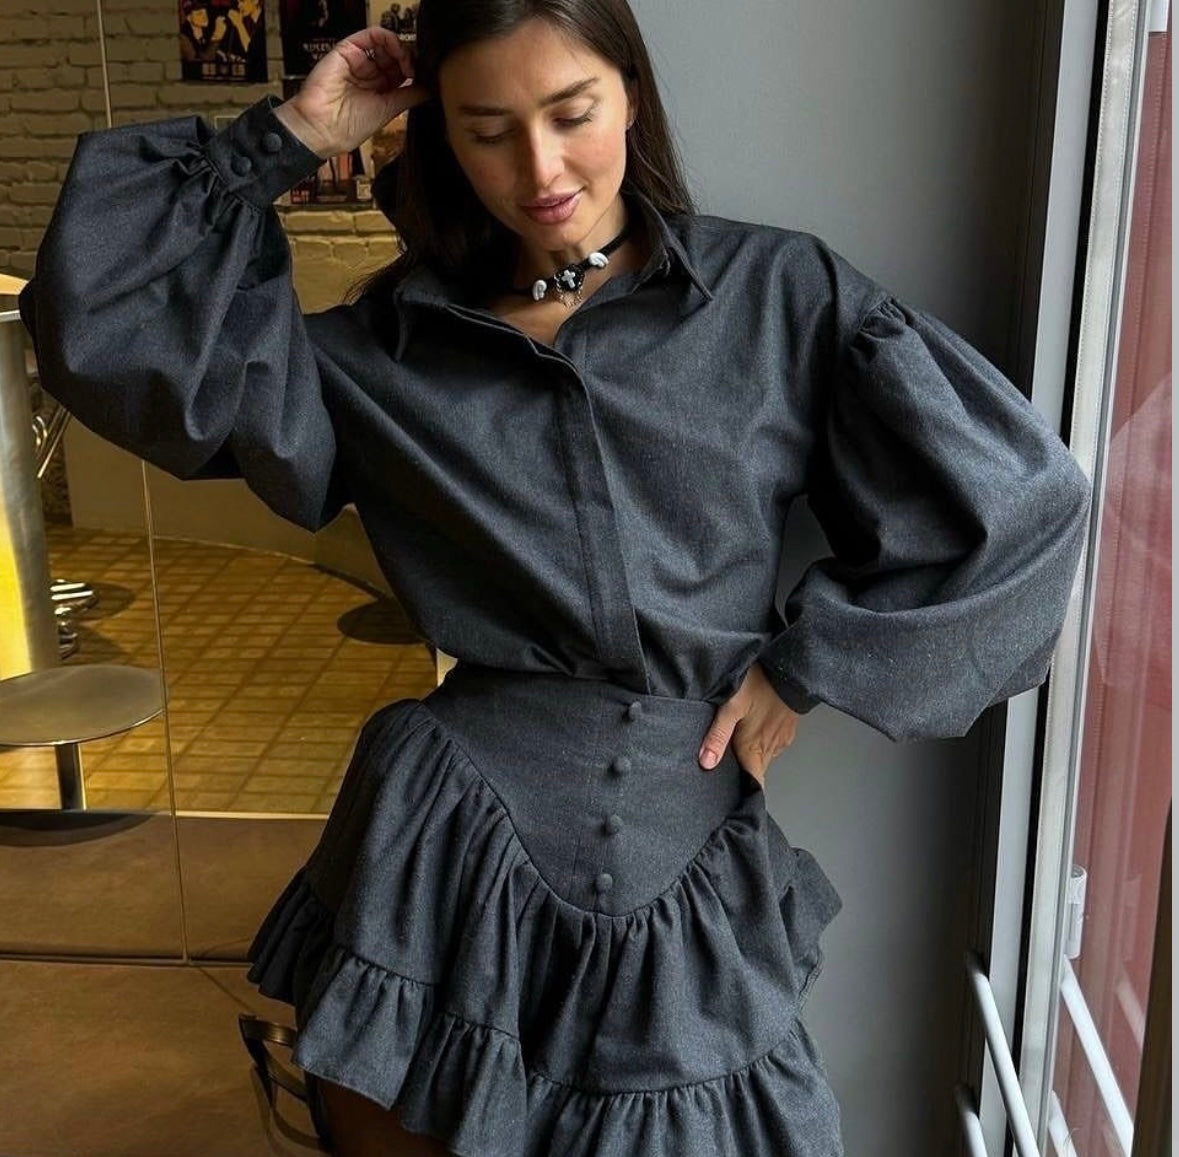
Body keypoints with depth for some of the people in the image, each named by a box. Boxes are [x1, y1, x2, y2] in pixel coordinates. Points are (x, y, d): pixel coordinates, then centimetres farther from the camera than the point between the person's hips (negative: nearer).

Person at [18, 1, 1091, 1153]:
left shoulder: (777, 292, -1)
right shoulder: (389, 347, 3)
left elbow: (1013, 491, -2)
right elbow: (104, 322, 0)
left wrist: (804, 664, 0)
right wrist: (286, 139, -3)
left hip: (684, 884, 0)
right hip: (441, 863, 1)